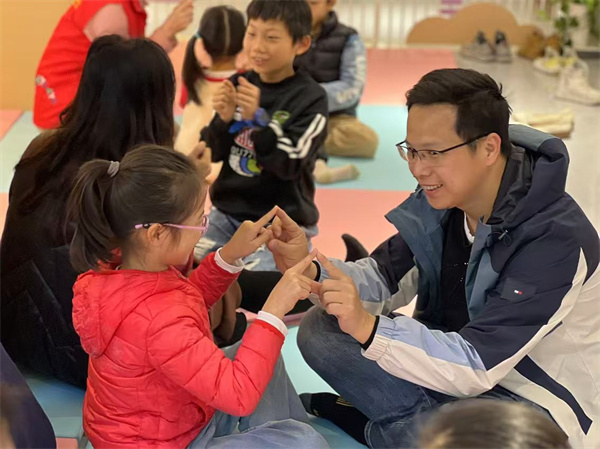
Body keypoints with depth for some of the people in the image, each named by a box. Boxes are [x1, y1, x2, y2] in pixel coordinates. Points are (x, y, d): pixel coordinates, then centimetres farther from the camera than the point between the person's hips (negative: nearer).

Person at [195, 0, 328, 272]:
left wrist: (258, 118, -29)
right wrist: (224, 119, -17)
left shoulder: (311, 98, -11)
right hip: (228, 213, 5)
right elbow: (212, 154, 4)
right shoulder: (237, 85, 2)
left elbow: (290, 164, -17)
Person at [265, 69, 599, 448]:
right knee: (321, 329, -7)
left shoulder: (556, 238, -29)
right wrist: (311, 271, -20)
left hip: (536, 404, -7)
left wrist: (368, 327, -43)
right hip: (455, 363, 7)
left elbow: (478, 365, -32)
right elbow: (386, 279, 0)